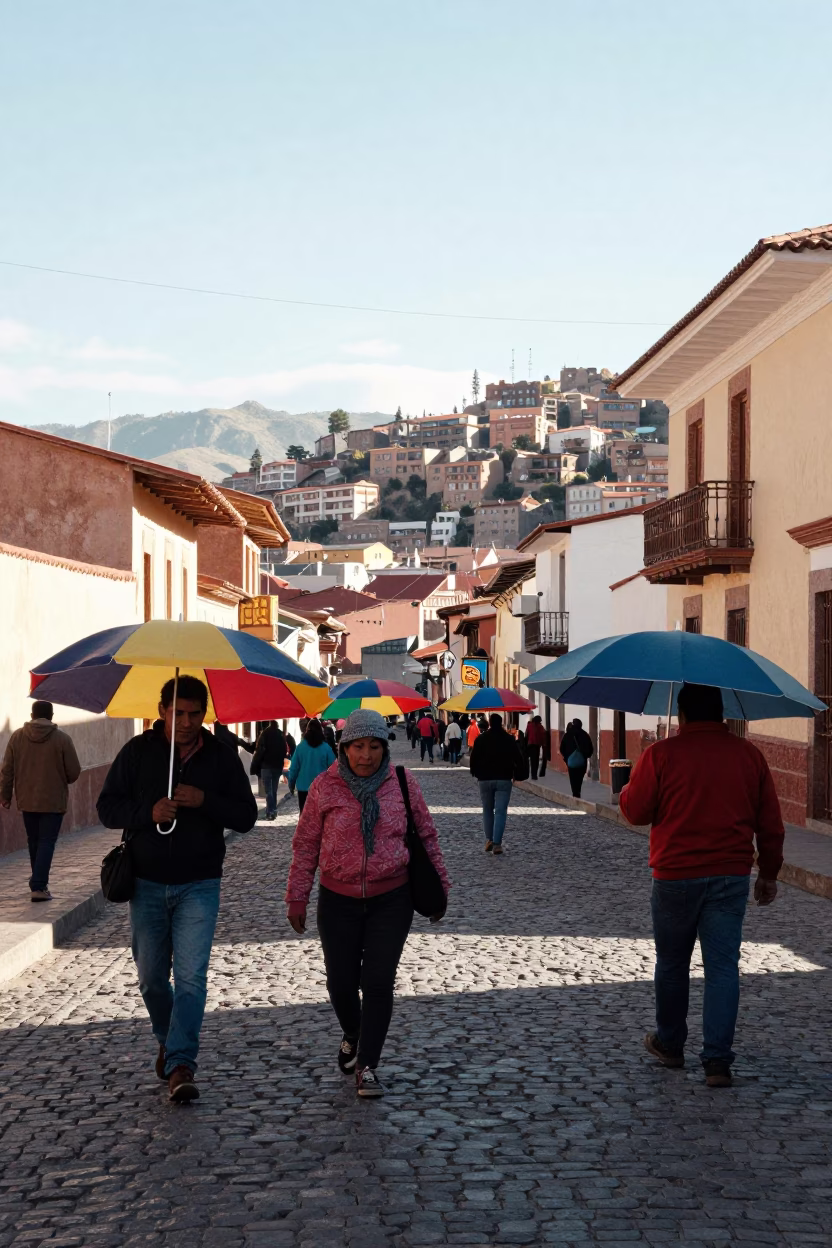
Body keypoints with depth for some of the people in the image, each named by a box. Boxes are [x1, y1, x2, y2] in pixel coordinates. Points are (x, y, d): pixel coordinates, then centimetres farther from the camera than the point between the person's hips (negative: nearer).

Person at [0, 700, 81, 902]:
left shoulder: (17, 737, 0)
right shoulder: (62, 739, -9)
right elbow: (74, 771, -6)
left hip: (27, 800, 3)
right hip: (53, 800, -3)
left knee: (34, 842, 17)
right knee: (47, 842, 0)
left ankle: (39, 883, 26)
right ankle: (38, 887, -9)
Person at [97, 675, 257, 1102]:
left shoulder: (222, 757, 0)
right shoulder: (137, 751, 0)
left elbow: (246, 817, 0)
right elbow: (107, 808, 0)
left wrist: (205, 801, -18)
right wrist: (147, 812, -19)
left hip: (199, 886, -1)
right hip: (147, 884, 2)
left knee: (191, 976, -11)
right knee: (152, 977, 11)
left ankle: (181, 1063, -9)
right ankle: (167, 1041, 35)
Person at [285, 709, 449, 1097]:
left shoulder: (402, 784, 0)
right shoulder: (325, 787, -3)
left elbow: (427, 836, 10)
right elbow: (306, 845, 3)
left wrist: (438, 886, 11)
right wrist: (297, 897, 2)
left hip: (391, 899, 0)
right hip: (339, 901, 1)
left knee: (378, 983, -6)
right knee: (341, 982, 5)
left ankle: (366, 1066, 2)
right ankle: (352, 1037, 36)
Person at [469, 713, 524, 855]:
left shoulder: (480, 739, 0)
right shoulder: (509, 739, 0)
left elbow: (473, 759, 0)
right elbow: (518, 759, 0)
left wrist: (475, 773, 14)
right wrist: (516, 773, 13)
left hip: (485, 779, 1)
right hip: (504, 780, -1)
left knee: (487, 811, 15)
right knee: (500, 812, -3)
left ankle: (489, 839, 8)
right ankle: (497, 843, -11)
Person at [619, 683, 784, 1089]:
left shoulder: (661, 754, -8)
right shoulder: (749, 755, 3)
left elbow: (635, 811, -3)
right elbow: (770, 822, 7)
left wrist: (626, 791, 19)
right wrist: (768, 873, 16)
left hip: (676, 876, -2)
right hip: (731, 877, 2)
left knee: (672, 963, 15)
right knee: (723, 965, 3)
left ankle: (670, 1044, 30)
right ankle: (718, 1060, -2)